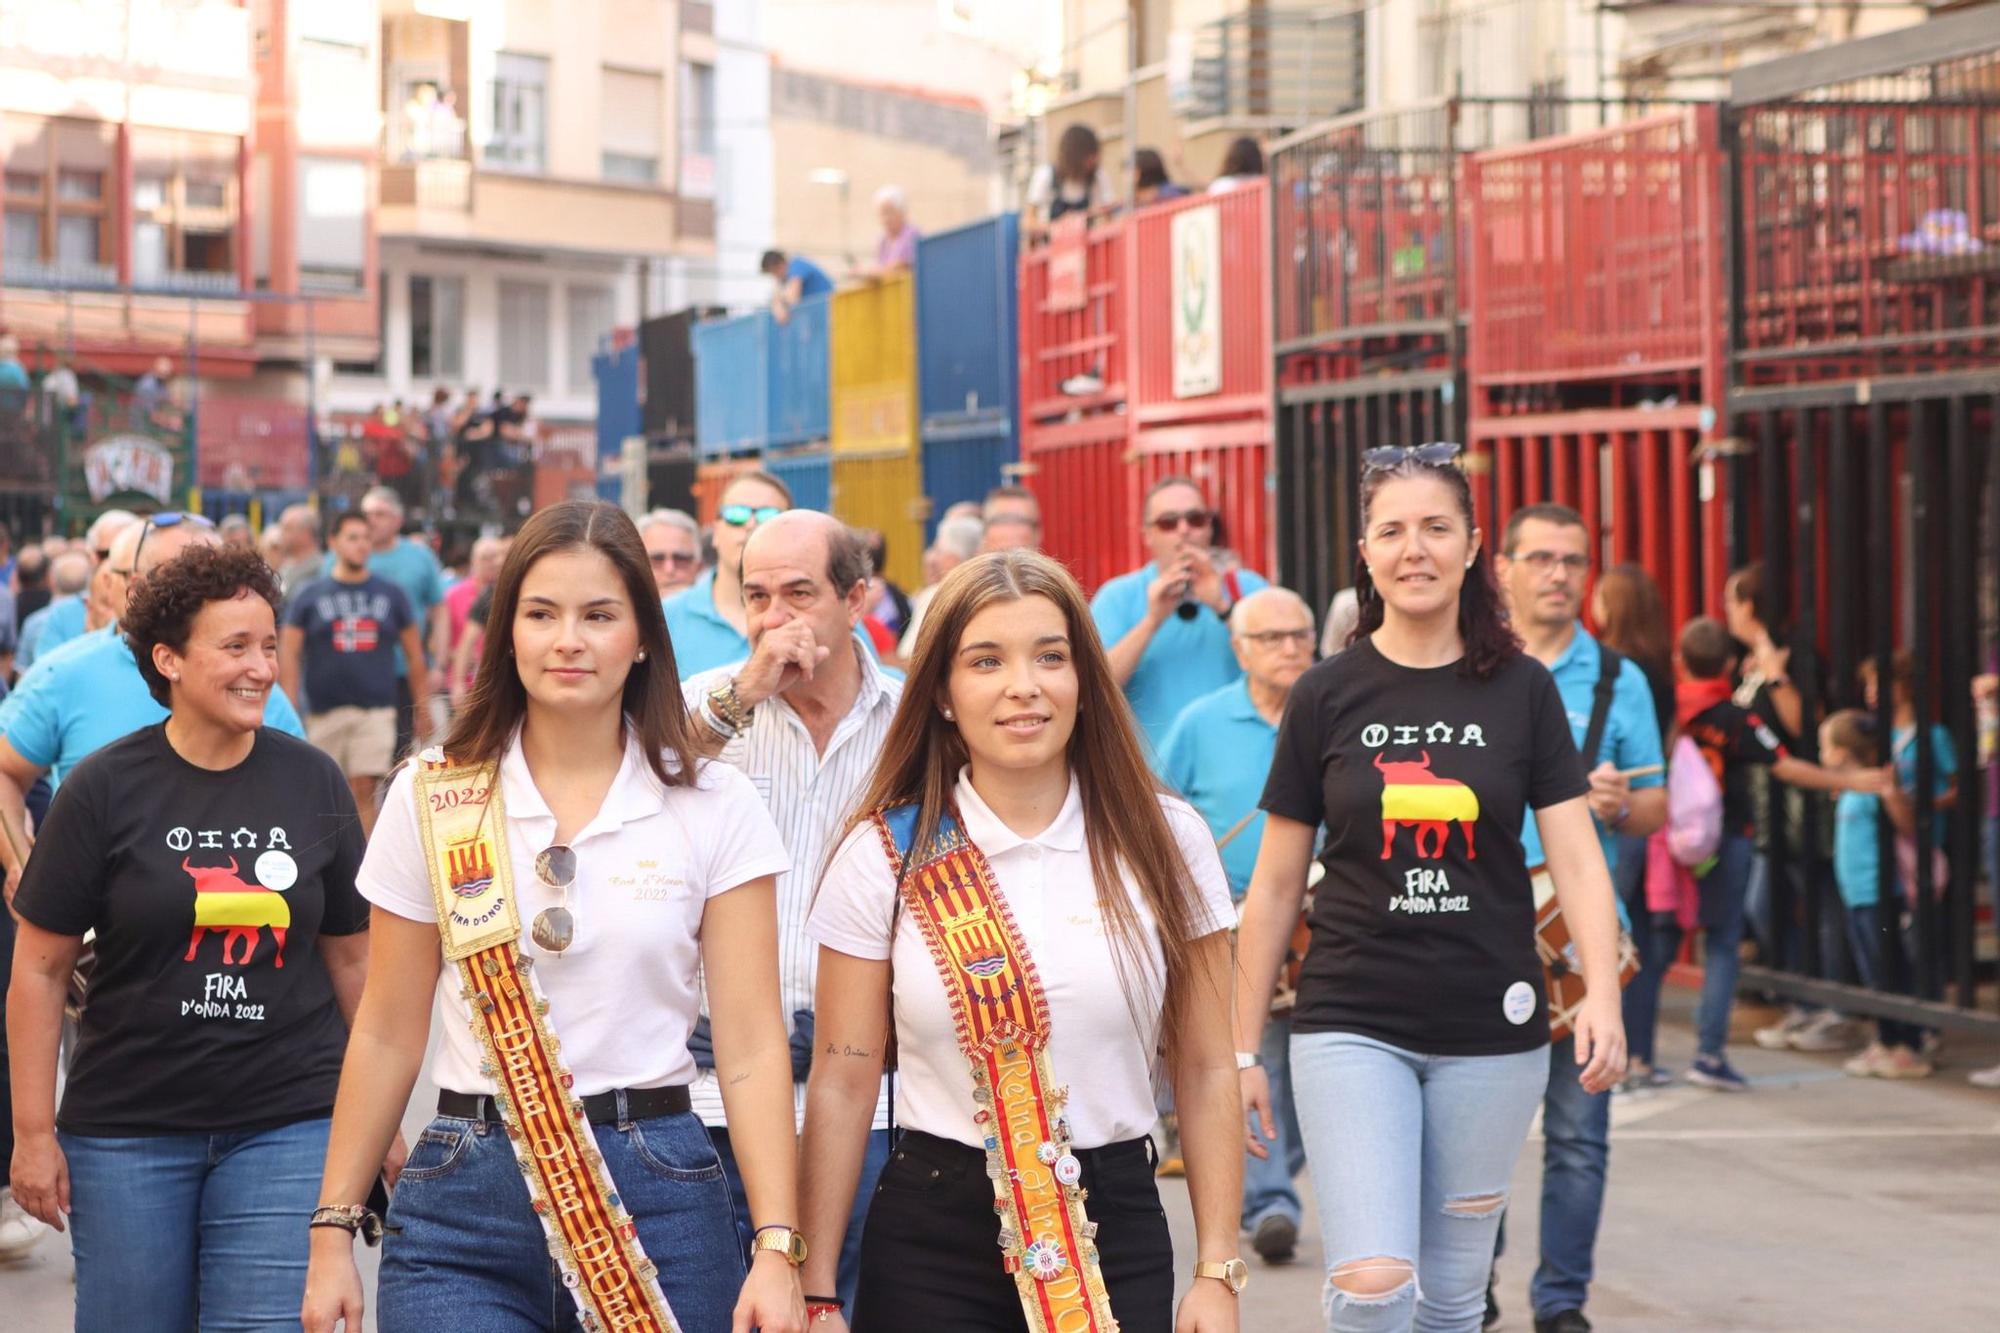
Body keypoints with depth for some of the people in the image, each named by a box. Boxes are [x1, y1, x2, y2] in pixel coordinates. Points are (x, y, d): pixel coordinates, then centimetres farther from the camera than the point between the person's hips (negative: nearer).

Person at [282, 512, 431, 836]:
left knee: (364, 792, -10)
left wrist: (423, 708, 9)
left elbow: (415, 656, 13)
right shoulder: (310, 596, 5)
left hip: (376, 709, 0)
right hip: (324, 711, 0)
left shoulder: (391, 595, 9)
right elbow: (289, 654, 2)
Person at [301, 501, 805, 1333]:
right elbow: (386, 1037, 8)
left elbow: (751, 1047, -3)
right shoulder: (430, 799, 4)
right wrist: (333, 1231, 5)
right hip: (462, 1195, 0)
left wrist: (775, 1248, -12)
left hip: (657, 1196, 0)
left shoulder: (714, 808, 1)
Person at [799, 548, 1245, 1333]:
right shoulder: (885, 853, -2)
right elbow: (841, 1085, -1)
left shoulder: (1165, 842, 1)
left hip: (1116, 1235, 1)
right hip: (930, 1240, -1)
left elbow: (1204, 1073, 3)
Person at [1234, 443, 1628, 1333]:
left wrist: (1602, 995, -18)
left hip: (1491, 1028, 1)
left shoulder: (1522, 691, 2)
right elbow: (1275, 887, 5)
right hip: (1352, 1025, -1)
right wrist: (1242, 1050, 4)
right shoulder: (1327, 697, 1)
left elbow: (1578, 861, -1)